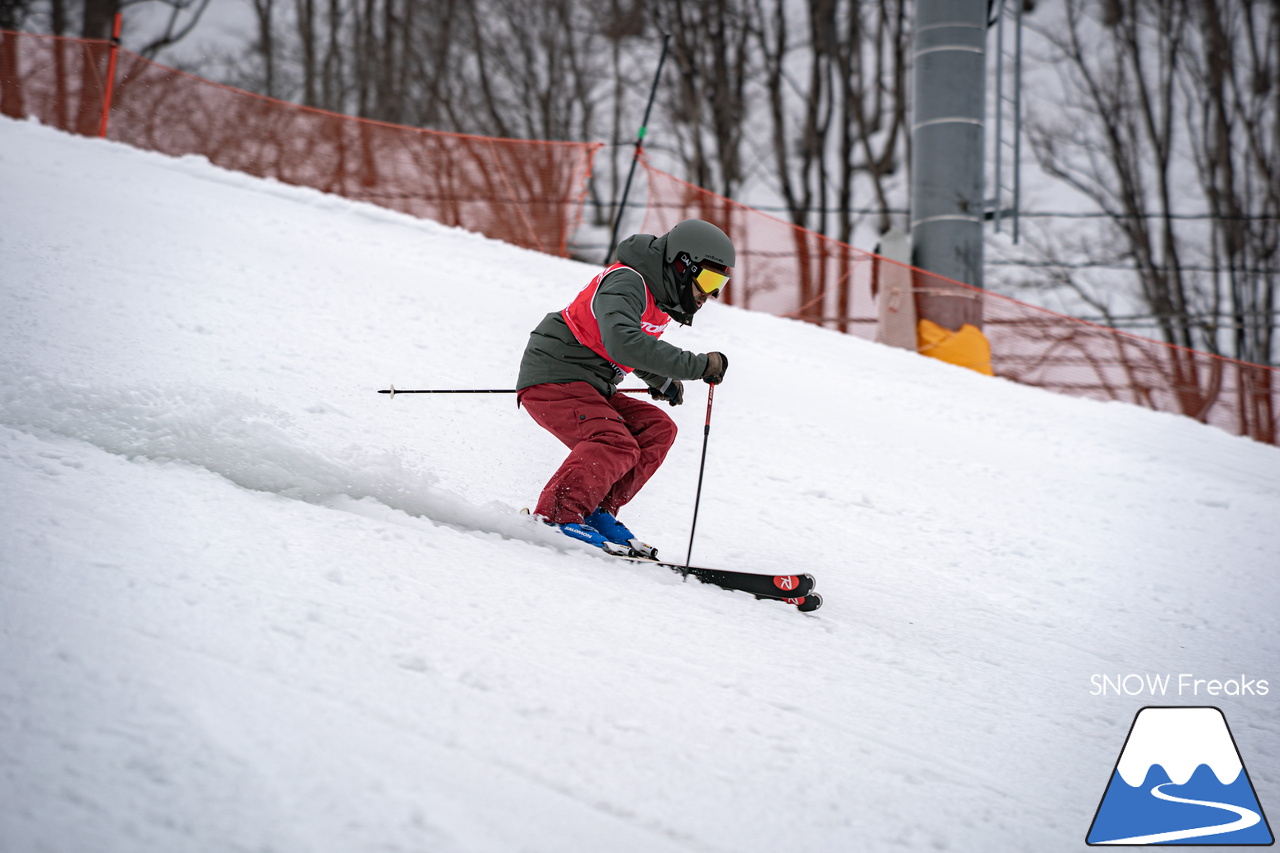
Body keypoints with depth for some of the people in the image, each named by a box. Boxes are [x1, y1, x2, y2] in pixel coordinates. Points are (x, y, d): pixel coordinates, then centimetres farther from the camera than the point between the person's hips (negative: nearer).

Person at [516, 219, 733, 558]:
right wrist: (697, 365, -33)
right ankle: (557, 516, -36)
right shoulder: (626, 283, -17)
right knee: (616, 446, -27)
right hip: (554, 380, -10)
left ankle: (598, 512, -7)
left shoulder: (660, 299, 14)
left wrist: (660, 380, 17)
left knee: (657, 428, -1)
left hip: (590, 389, 10)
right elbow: (623, 343, -35)